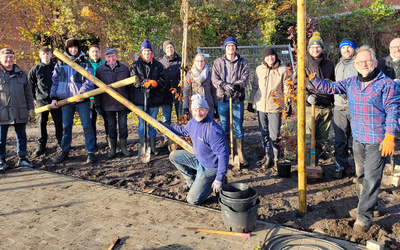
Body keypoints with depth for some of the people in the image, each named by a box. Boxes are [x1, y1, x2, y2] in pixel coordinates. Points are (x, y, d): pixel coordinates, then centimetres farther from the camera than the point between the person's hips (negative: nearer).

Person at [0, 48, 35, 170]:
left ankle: (22, 158, 22)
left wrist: (31, 109, 10)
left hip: (20, 113, 3)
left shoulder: (21, 73, 11)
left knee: (22, 136, 10)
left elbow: (28, 92, 14)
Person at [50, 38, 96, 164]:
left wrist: (82, 94, -21)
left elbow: (89, 82, -6)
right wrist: (54, 98, 2)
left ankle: (91, 153, 6)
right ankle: (65, 152, 23)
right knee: (66, 127, 11)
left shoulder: (85, 63, 1)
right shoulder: (60, 64, 11)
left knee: (87, 126, -2)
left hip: (82, 99, -3)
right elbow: (55, 82, 12)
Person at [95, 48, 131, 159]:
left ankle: (123, 147, 22)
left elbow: (129, 86, 6)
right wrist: (98, 104, -1)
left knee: (123, 125, 7)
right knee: (111, 126, 9)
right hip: (108, 104, 0)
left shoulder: (124, 68, 1)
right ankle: (112, 149, 22)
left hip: (122, 103, 0)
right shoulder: (100, 70, -1)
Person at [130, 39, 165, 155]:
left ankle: (153, 146, 22)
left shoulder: (158, 65, 9)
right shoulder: (135, 65, 6)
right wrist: (144, 83, -22)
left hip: (154, 98, 1)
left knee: (152, 123, 10)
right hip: (140, 99, -1)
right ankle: (142, 147, 16)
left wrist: (154, 83, -18)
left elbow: (162, 80, 2)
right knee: (142, 124, 5)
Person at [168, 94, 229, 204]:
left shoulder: (213, 131, -32)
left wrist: (219, 179, -28)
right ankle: (191, 180, 24)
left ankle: (215, 183, 16)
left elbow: (223, 155, -30)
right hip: (198, 159, 8)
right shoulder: (193, 122, -5)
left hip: (209, 168, -8)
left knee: (193, 200, -7)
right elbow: (183, 130, 19)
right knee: (173, 156, 9)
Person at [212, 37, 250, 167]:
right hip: (223, 98, 1)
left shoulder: (242, 62, 8)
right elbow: (214, 78, -2)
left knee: (239, 127, 3)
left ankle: (241, 155, 13)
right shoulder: (218, 62, 8)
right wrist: (224, 85, -21)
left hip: (238, 99, 0)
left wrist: (236, 85, -23)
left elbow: (246, 77, -4)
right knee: (224, 127, 7)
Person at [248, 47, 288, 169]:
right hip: (261, 106, 3)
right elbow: (254, 87, 14)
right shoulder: (259, 69, 7)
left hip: (275, 107, -3)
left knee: (274, 135, -2)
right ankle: (267, 156, 26)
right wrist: (251, 102, 14)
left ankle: (276, 158, 16)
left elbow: (286, 88, 0)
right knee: (264, 134, 12)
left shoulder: (282, 69, -1)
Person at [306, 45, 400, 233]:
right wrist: (311, 77, 1)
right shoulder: (351, 83, 8)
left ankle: (364, 217, 3)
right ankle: (364, 205, 36)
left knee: (371, 178, -5)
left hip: (378, 141, -5)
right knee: (360, 175, 17)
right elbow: (329, 88, 12)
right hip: (358, 139, 6)